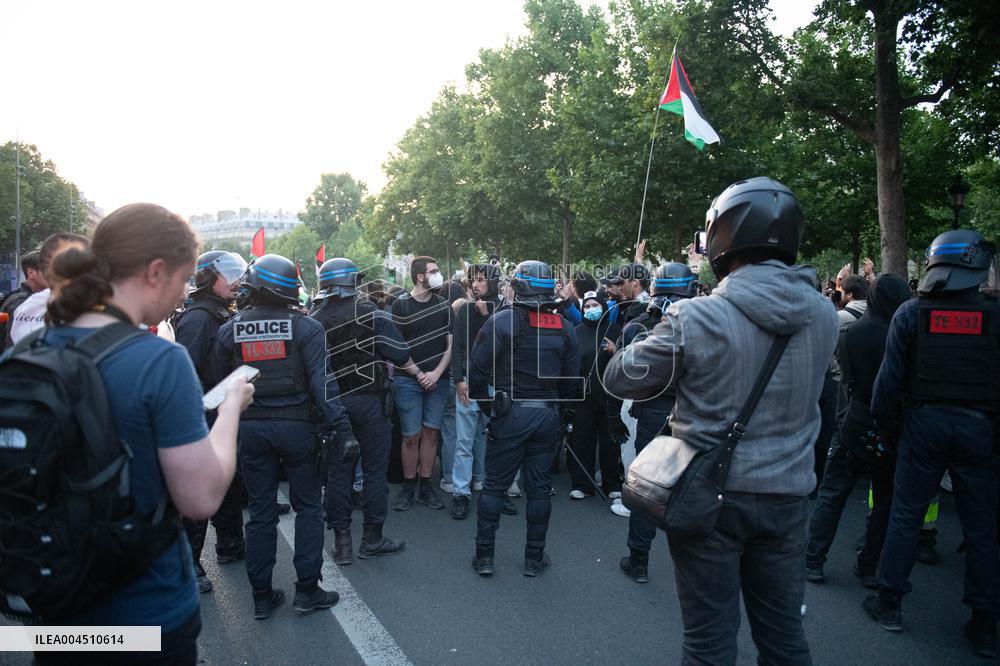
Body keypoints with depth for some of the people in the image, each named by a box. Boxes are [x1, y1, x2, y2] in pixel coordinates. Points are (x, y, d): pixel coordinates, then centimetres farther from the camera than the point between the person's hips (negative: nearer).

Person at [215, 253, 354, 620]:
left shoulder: (229, 331, 2)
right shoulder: (305, 327, -9)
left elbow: (223, 386, 8)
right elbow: (321, 383, -14)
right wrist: (339, 427, -13)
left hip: (250, 428, 3)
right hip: (296, 426, -3)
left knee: (260, 512, 12)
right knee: (308, 507, 10)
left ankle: (262, 596, 20)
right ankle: (307, 589, 13)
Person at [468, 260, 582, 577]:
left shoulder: (502, 321, -8)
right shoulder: (564, 327, 4)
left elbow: (477, 369, -10)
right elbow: (572, 379, 5)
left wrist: (487, 405, 2)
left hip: (510, 413, -3)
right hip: (548, 415, 3)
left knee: (494, 485, 8)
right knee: (539, 487, 12)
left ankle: (484, 555, 15)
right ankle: (535, 557, 21)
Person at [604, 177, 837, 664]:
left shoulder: (695, 319, -19)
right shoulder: (822, 315, -5)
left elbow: (620, 378, -10)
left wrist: (656, 338, 8)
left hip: (710, 496, -4)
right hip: (787, 495, 4)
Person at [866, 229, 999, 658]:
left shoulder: (911, 313, -4)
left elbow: (890, 378, -4)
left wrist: (887, 429, 5)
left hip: (923, 424, 0)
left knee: (905, 515, 9)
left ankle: (889, 603, 17)